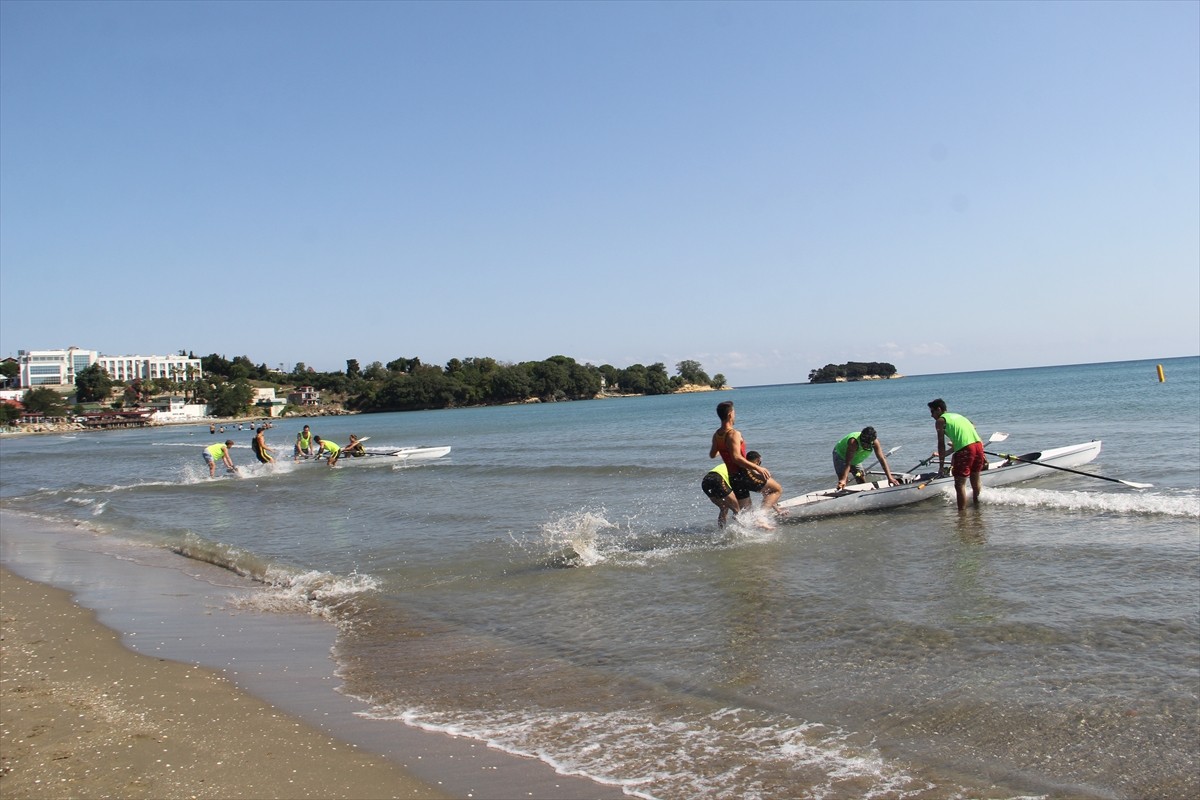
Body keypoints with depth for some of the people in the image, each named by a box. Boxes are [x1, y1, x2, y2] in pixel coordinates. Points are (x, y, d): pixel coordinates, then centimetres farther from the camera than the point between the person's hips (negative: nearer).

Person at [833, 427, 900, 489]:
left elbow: (882, 459, -28)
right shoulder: (853, 442, -43)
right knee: (842, 482, -23)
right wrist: (843, 480, -56)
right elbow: (848, 463, -46)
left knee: (862, 482, 3)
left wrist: (890, 477, -34)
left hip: (855, 459, 6)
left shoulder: (875, 442, -27)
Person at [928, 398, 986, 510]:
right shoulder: (957, 416, 28)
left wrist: (941, 465, 6)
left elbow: (941, 444, 3)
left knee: (960, 484, 0)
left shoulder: (940, 421, 7)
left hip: (965, 450, -7)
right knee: (975, 479, 26)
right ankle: (976, 502, 45)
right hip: (978, 444, 7)